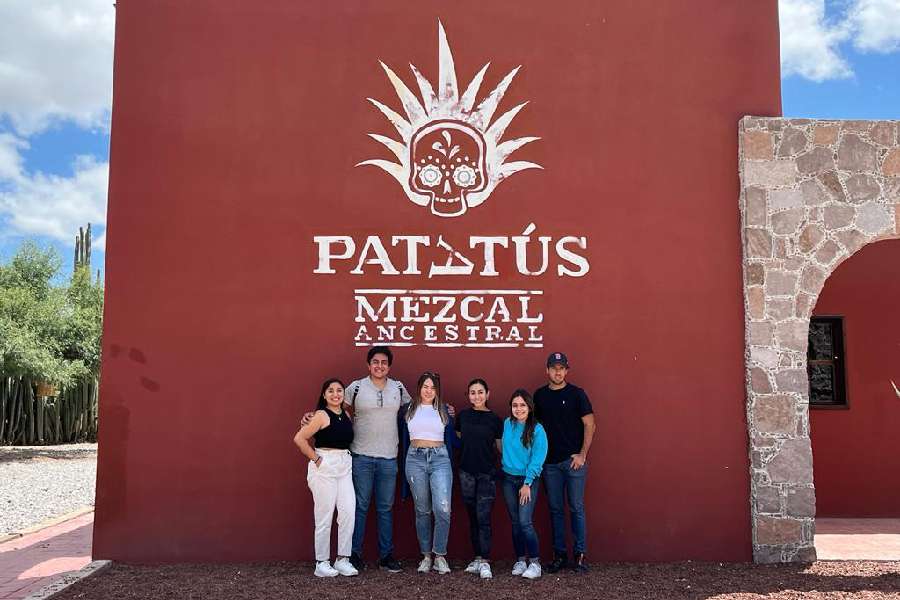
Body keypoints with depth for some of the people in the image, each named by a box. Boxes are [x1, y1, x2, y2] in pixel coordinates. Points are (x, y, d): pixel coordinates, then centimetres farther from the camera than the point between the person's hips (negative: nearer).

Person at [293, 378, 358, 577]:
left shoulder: (346, 415, 13)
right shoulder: (322, 415, -7)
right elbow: (299, 438, -13)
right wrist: (315, 458, -10)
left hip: (344, 466, 6)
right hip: (324, 466, -6)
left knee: (348, 512, -1)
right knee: (325, 516, -2)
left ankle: (343, 560, 10)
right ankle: (321, 563, 8)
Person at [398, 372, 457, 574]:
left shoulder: (444, 410, 11)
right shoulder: (407, 410, 11)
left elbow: (452, 438, 16)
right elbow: (401, 437, 19)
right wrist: (403, 464, 14)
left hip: (440, 459, -1)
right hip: (415, 459, 1)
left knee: (442, 508, -14)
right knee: (422, 510, 5)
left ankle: (440, 555, -1)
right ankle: (426, 555, 15)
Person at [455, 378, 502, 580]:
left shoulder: (495, 420, -2)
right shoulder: (462, 416, 5)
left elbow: (501, 447, 3)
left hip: (487, 474, -3)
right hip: (466, 472, 3)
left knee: (483, 518, -8)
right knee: (473, 517, 9)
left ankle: (485, 562, -5)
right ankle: (477, 557, 18)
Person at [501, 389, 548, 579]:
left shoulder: (537, 429, -11)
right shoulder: (507, 424, 2)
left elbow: (537, 458, -11)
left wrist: (527, 483, -12)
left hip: (528, 480, -4)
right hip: (509, 478, 4)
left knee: (525, 522, -11)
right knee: (515, 522, 8)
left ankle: (535, 563, -2)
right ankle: (520, 560, 17)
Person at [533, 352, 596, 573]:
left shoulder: (576, 394, -3)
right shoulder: (539, 395, 8)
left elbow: (589, 425, -4)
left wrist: (582, 454, -9)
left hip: (573, 461, -3)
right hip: (549, 462, 3)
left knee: (576, 508, 1)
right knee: (555, 509, 8)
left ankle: (579, 554, 9)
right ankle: (559, 554, 15)